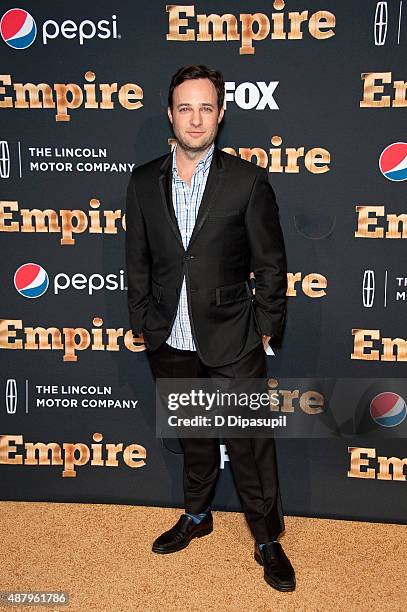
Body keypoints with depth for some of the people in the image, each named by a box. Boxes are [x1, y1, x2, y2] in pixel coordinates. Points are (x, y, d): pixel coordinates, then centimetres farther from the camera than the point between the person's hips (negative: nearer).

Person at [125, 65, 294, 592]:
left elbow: (271, 263, -4)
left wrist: (264, 329, -4)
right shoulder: (143, 182, 2)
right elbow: (138, 261, 7)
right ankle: (197, 515, 43)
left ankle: (267, 538, 27)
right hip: (170, 341, 3)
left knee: (249, 442, 7)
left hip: (232, 341, -3)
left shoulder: (248, 181, -8)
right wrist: (142, 324, 6)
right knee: (192, 434, 21)